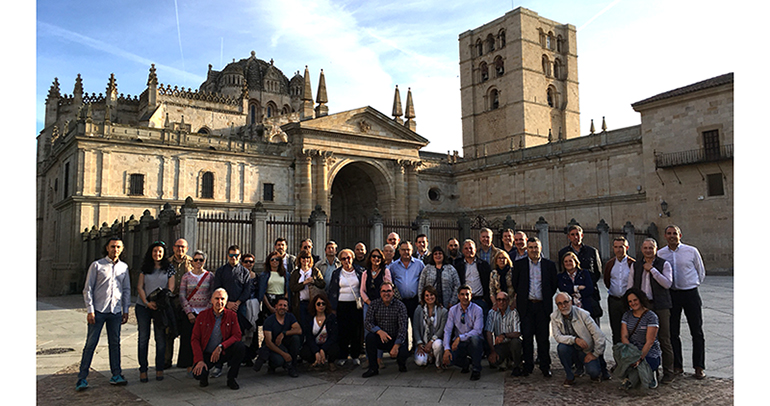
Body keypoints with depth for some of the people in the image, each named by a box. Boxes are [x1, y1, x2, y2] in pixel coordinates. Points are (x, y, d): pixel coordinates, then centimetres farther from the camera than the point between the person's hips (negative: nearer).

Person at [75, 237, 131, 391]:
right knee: (91, 344, -2)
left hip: (116, 312, 3)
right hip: (98, 311, -3)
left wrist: (125, 310, 9)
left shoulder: (124, 267, 10)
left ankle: (116, 375, 14)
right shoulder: (97, 265, 0)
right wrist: (90, 310, -8)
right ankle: (82, 378, 6)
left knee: (115, 343, 7)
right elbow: (88, 289, -1)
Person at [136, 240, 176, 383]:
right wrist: (147, 302, -10)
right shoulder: (145, 267, 8)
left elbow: (170, 288, -1)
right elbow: (140, 287, 3)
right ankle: (143, 370, 11)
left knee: (160, 338, 1)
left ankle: (159, 369, 11)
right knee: (143, 338, 4)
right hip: (143, 306, 1)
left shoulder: (169, 268, 3)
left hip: (160, 307, -1)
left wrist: (159, 303, -13)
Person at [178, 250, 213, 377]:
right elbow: (182, 296, 1)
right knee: (189, 339, -4)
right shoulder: (186, 276, 5)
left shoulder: (210, 276, 5)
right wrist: (189, 312, -8)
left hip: (205, 312, 0)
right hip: (189, 312, 0)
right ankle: (189, 367, 4)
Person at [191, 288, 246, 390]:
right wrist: (199, 360, -15)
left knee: (240, 346, -28)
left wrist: (221, 347, -26)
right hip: (206, 354, -1)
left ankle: (231, 378, -7)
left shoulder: (232, 315, -1)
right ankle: (204, 376, 13)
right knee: (198, 374, -29)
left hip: (224, 353, 1)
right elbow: (195, 339, -3)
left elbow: (237, 336, -10)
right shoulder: (202, 316, -2)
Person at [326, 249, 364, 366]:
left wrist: (363, 301, 2)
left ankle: (355, 355, 15)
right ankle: (343, 356, 12)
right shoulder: (336, 273, 6)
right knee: (342, 331, -1)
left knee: (356, 330, 1)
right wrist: (333, 308, 2)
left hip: (356, 305, 0)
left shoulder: (359, 271, 5)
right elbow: (331, 291, 7)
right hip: (342, 305, 0)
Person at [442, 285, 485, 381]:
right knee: (446, 359, -25)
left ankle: (476, 369, -17)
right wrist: (447, 349, -17)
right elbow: (447, 330, -3)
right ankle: (465, 364, 10)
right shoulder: (453, 310, 0)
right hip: (458, 344, 2)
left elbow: (477, 331, -18)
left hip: (473, 344, -2)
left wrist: (460, 338, -29)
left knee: (474, 337, -38)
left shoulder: (477, 310, -8)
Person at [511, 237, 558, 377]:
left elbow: (554, 284, 11)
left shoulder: (549, 265, 7)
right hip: (526, 305, 0)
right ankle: (527, 366, 12)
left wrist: (547, 297, 6)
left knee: (544, 338, 4)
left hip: (543, 306, 0)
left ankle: (545, 367, 15)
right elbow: (514, 284, 8)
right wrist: (521, 297, 6)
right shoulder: (519, 264, 5)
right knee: (526, 337, 1)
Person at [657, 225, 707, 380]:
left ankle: (699, 367, 12)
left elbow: (701, 272, 9)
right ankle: (677, 366, 17)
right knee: (672, 332, 6)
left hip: (691, 294, -2)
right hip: (671, 295, 2)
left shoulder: (691, 251, -2)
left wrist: (692, 285, 10)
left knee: (697, 332, 3)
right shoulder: (660, 254, 2)